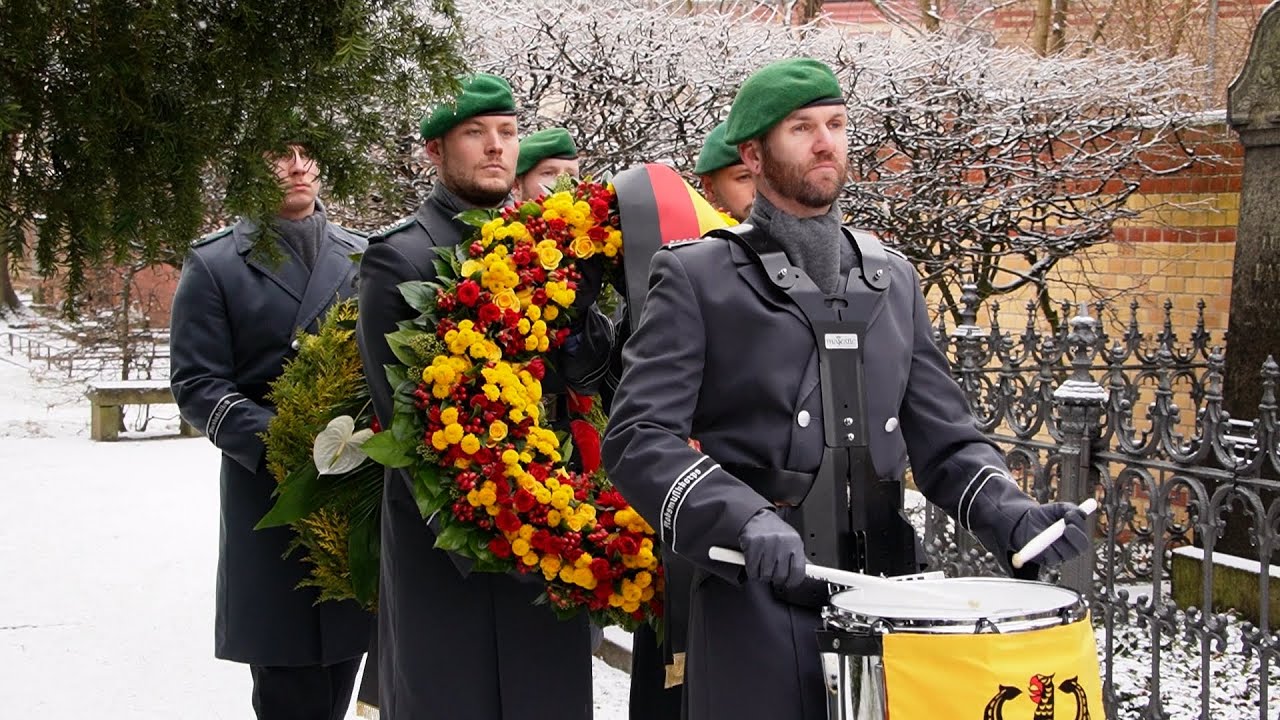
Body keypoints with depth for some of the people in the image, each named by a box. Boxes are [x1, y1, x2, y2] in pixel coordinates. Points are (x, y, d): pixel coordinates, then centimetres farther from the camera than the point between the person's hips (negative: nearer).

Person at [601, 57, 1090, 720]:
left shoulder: (893, 280, 16)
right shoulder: (695, 279, 0)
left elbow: (942, 435, 13)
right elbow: (638, 438, -9)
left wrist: (1004, 510, -7)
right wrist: (744, 520, -25)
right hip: (756, 608, -4)